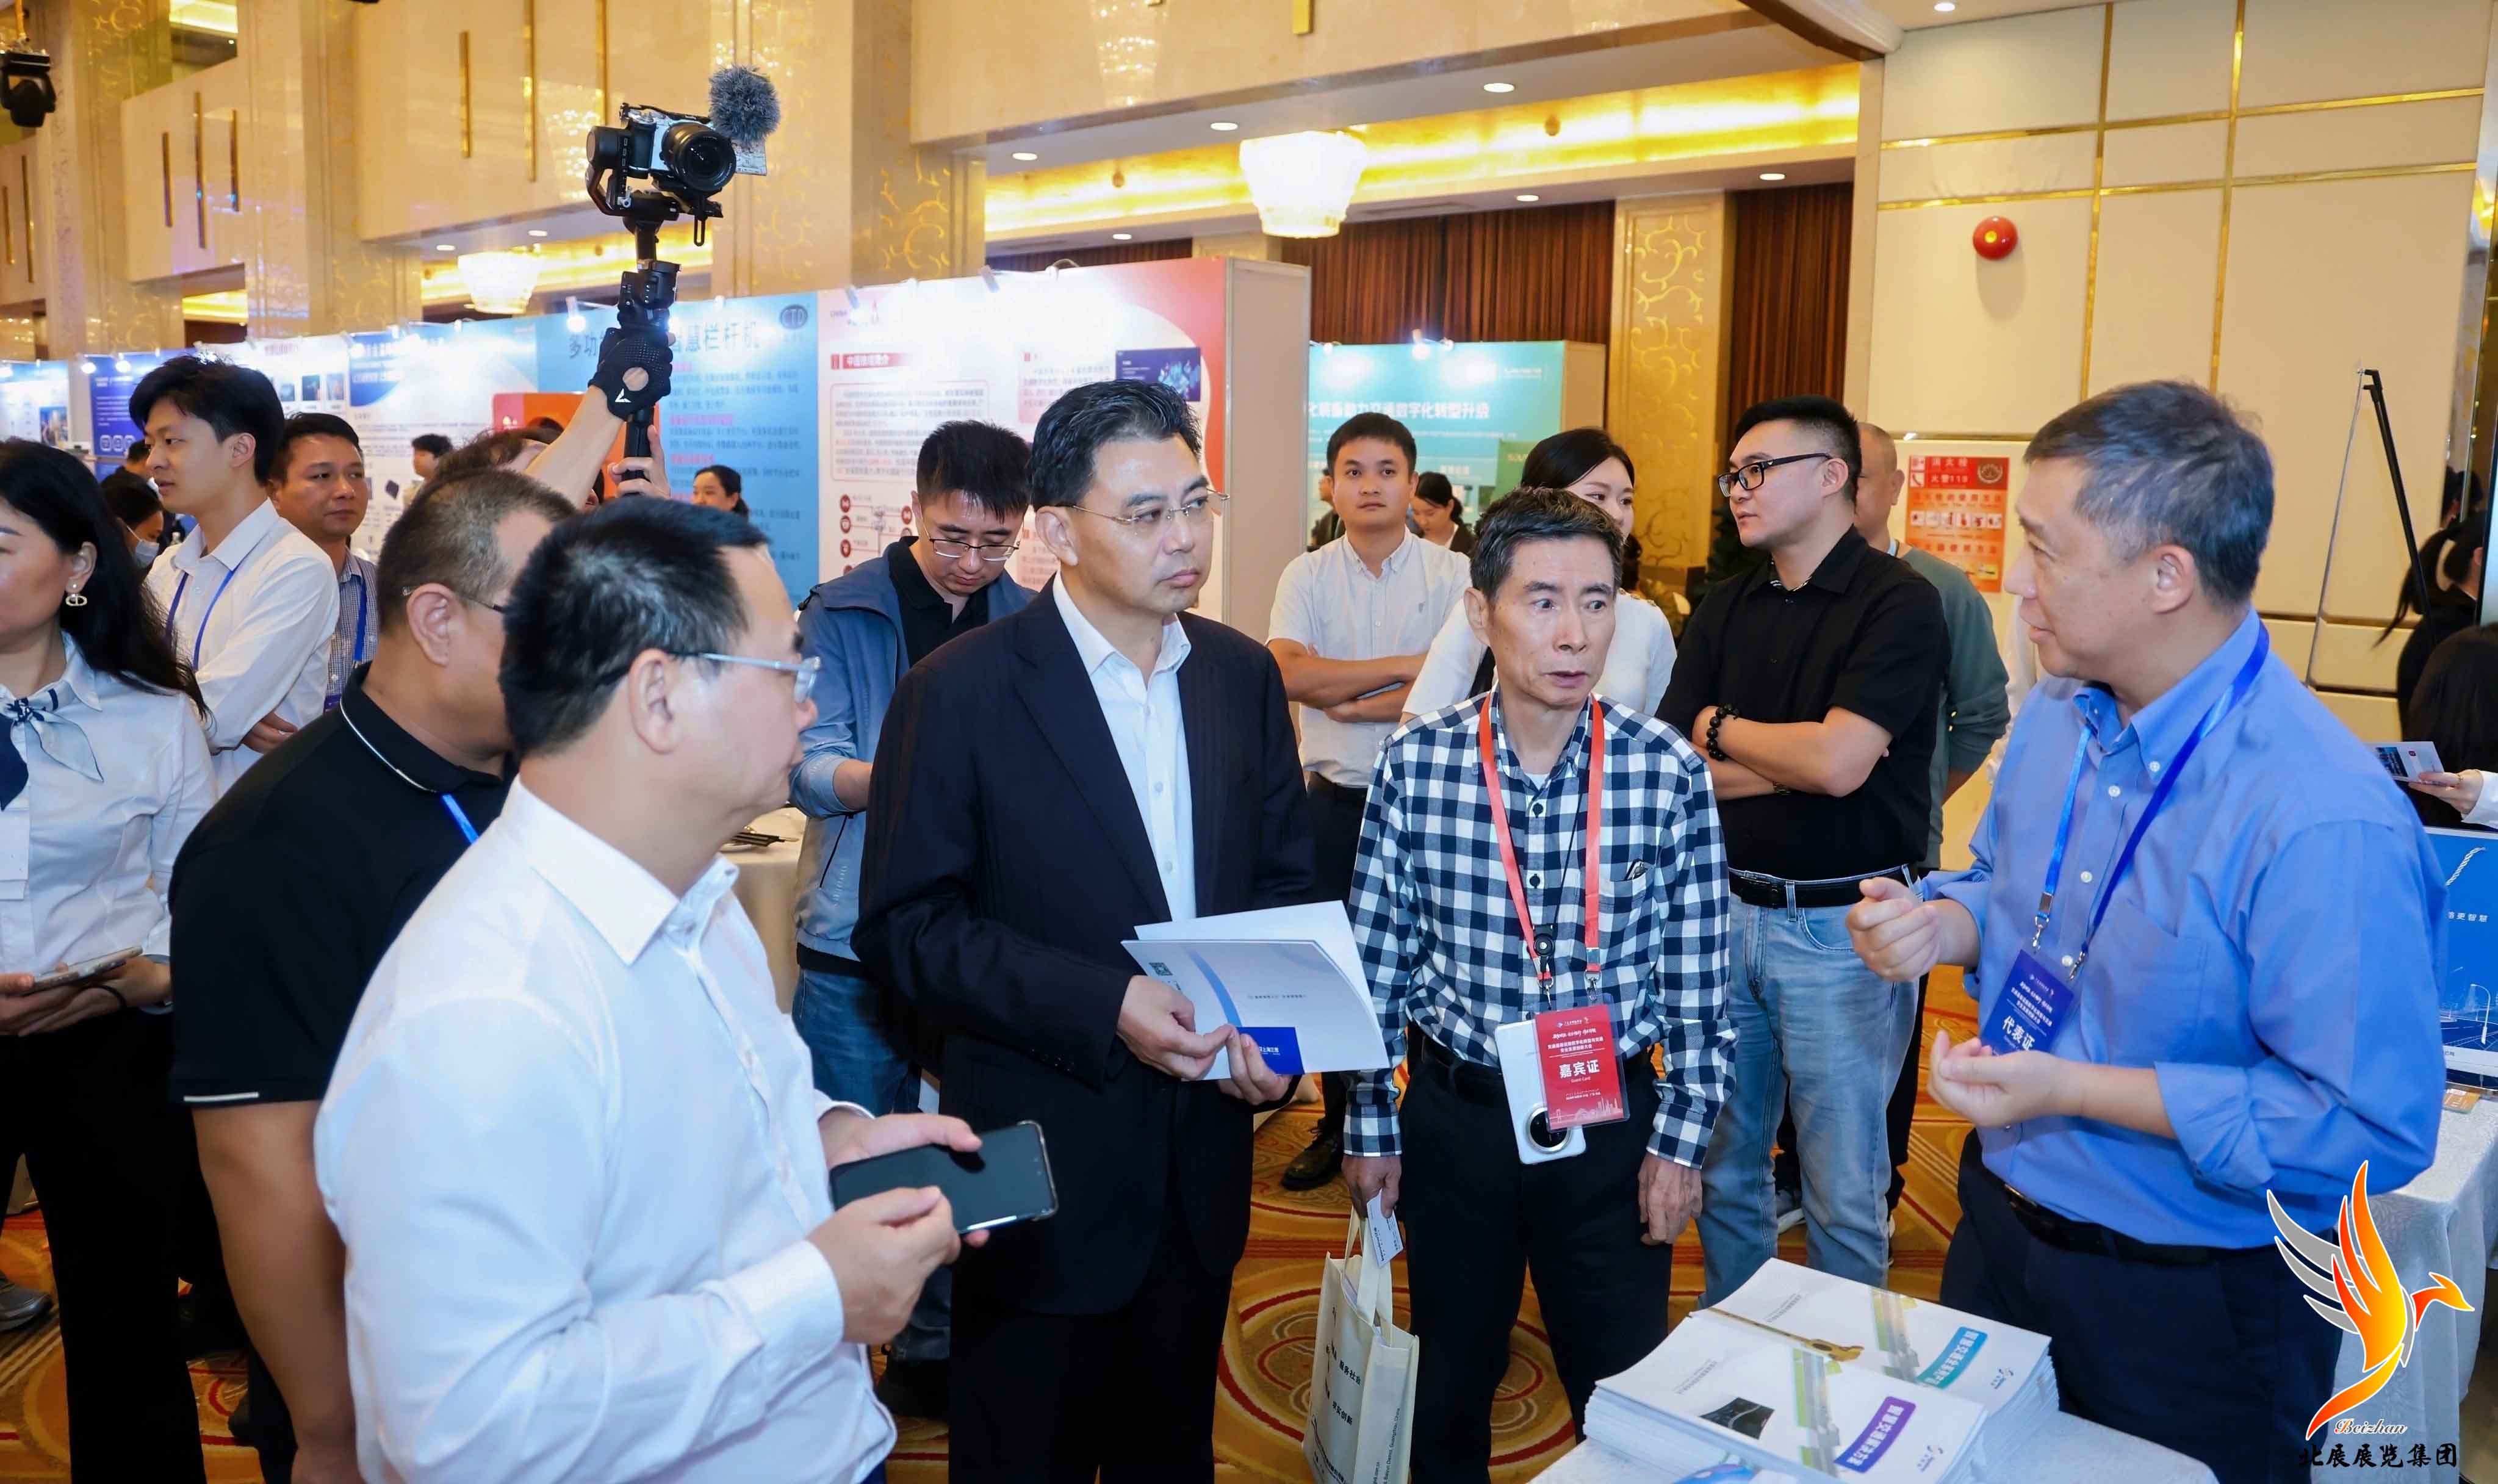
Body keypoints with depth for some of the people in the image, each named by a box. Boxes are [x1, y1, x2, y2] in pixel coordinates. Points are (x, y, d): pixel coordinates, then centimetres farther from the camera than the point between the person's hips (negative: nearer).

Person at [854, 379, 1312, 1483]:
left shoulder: (1242, 675, 2)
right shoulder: (961, 693, -13)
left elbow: (1284, 878, 9)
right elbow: (907, 926, -14)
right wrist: (1106, 1006, -23)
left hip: (1203, 1160, 5)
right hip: (1046, 1171, -4)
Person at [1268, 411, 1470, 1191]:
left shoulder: (1451, 575, -2)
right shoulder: (1306, 576, 3)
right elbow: (1289, 673, -13)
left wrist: (1350, 701, -14)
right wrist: (1404, 667, -15)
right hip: (1335, 798, 2)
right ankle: (1339, 1126, 26)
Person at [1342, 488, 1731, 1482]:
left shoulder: (1669, 771, -11)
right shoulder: (1414, 763, -10)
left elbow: (1698, 981, -4)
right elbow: (1376, 961, -2)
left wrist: (1679, 1139, -3)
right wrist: (1371, 1125, 1)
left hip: (1612, 1119, 0)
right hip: (1454, 1112, 1)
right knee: (1449, 1382, 20)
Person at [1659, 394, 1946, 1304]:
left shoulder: (1898, 603, -9)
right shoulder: (1724, 611, 8)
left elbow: (1838, 763, -21)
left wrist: (1718, 728, -6)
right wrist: (1797, 758, -11)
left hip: (1841, 924, -5)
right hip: (1728, 912, 6)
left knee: (1843, 1191, 6)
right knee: (1725, 1166, 18)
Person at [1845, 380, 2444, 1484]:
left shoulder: (2326, 822, -29)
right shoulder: (2059, 713, -3)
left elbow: (2373, 1127, -26)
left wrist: (2075, 1090, -28)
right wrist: (1941, 922, -10)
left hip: (2191, 1309, -7)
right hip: (1997, 1228, 7)